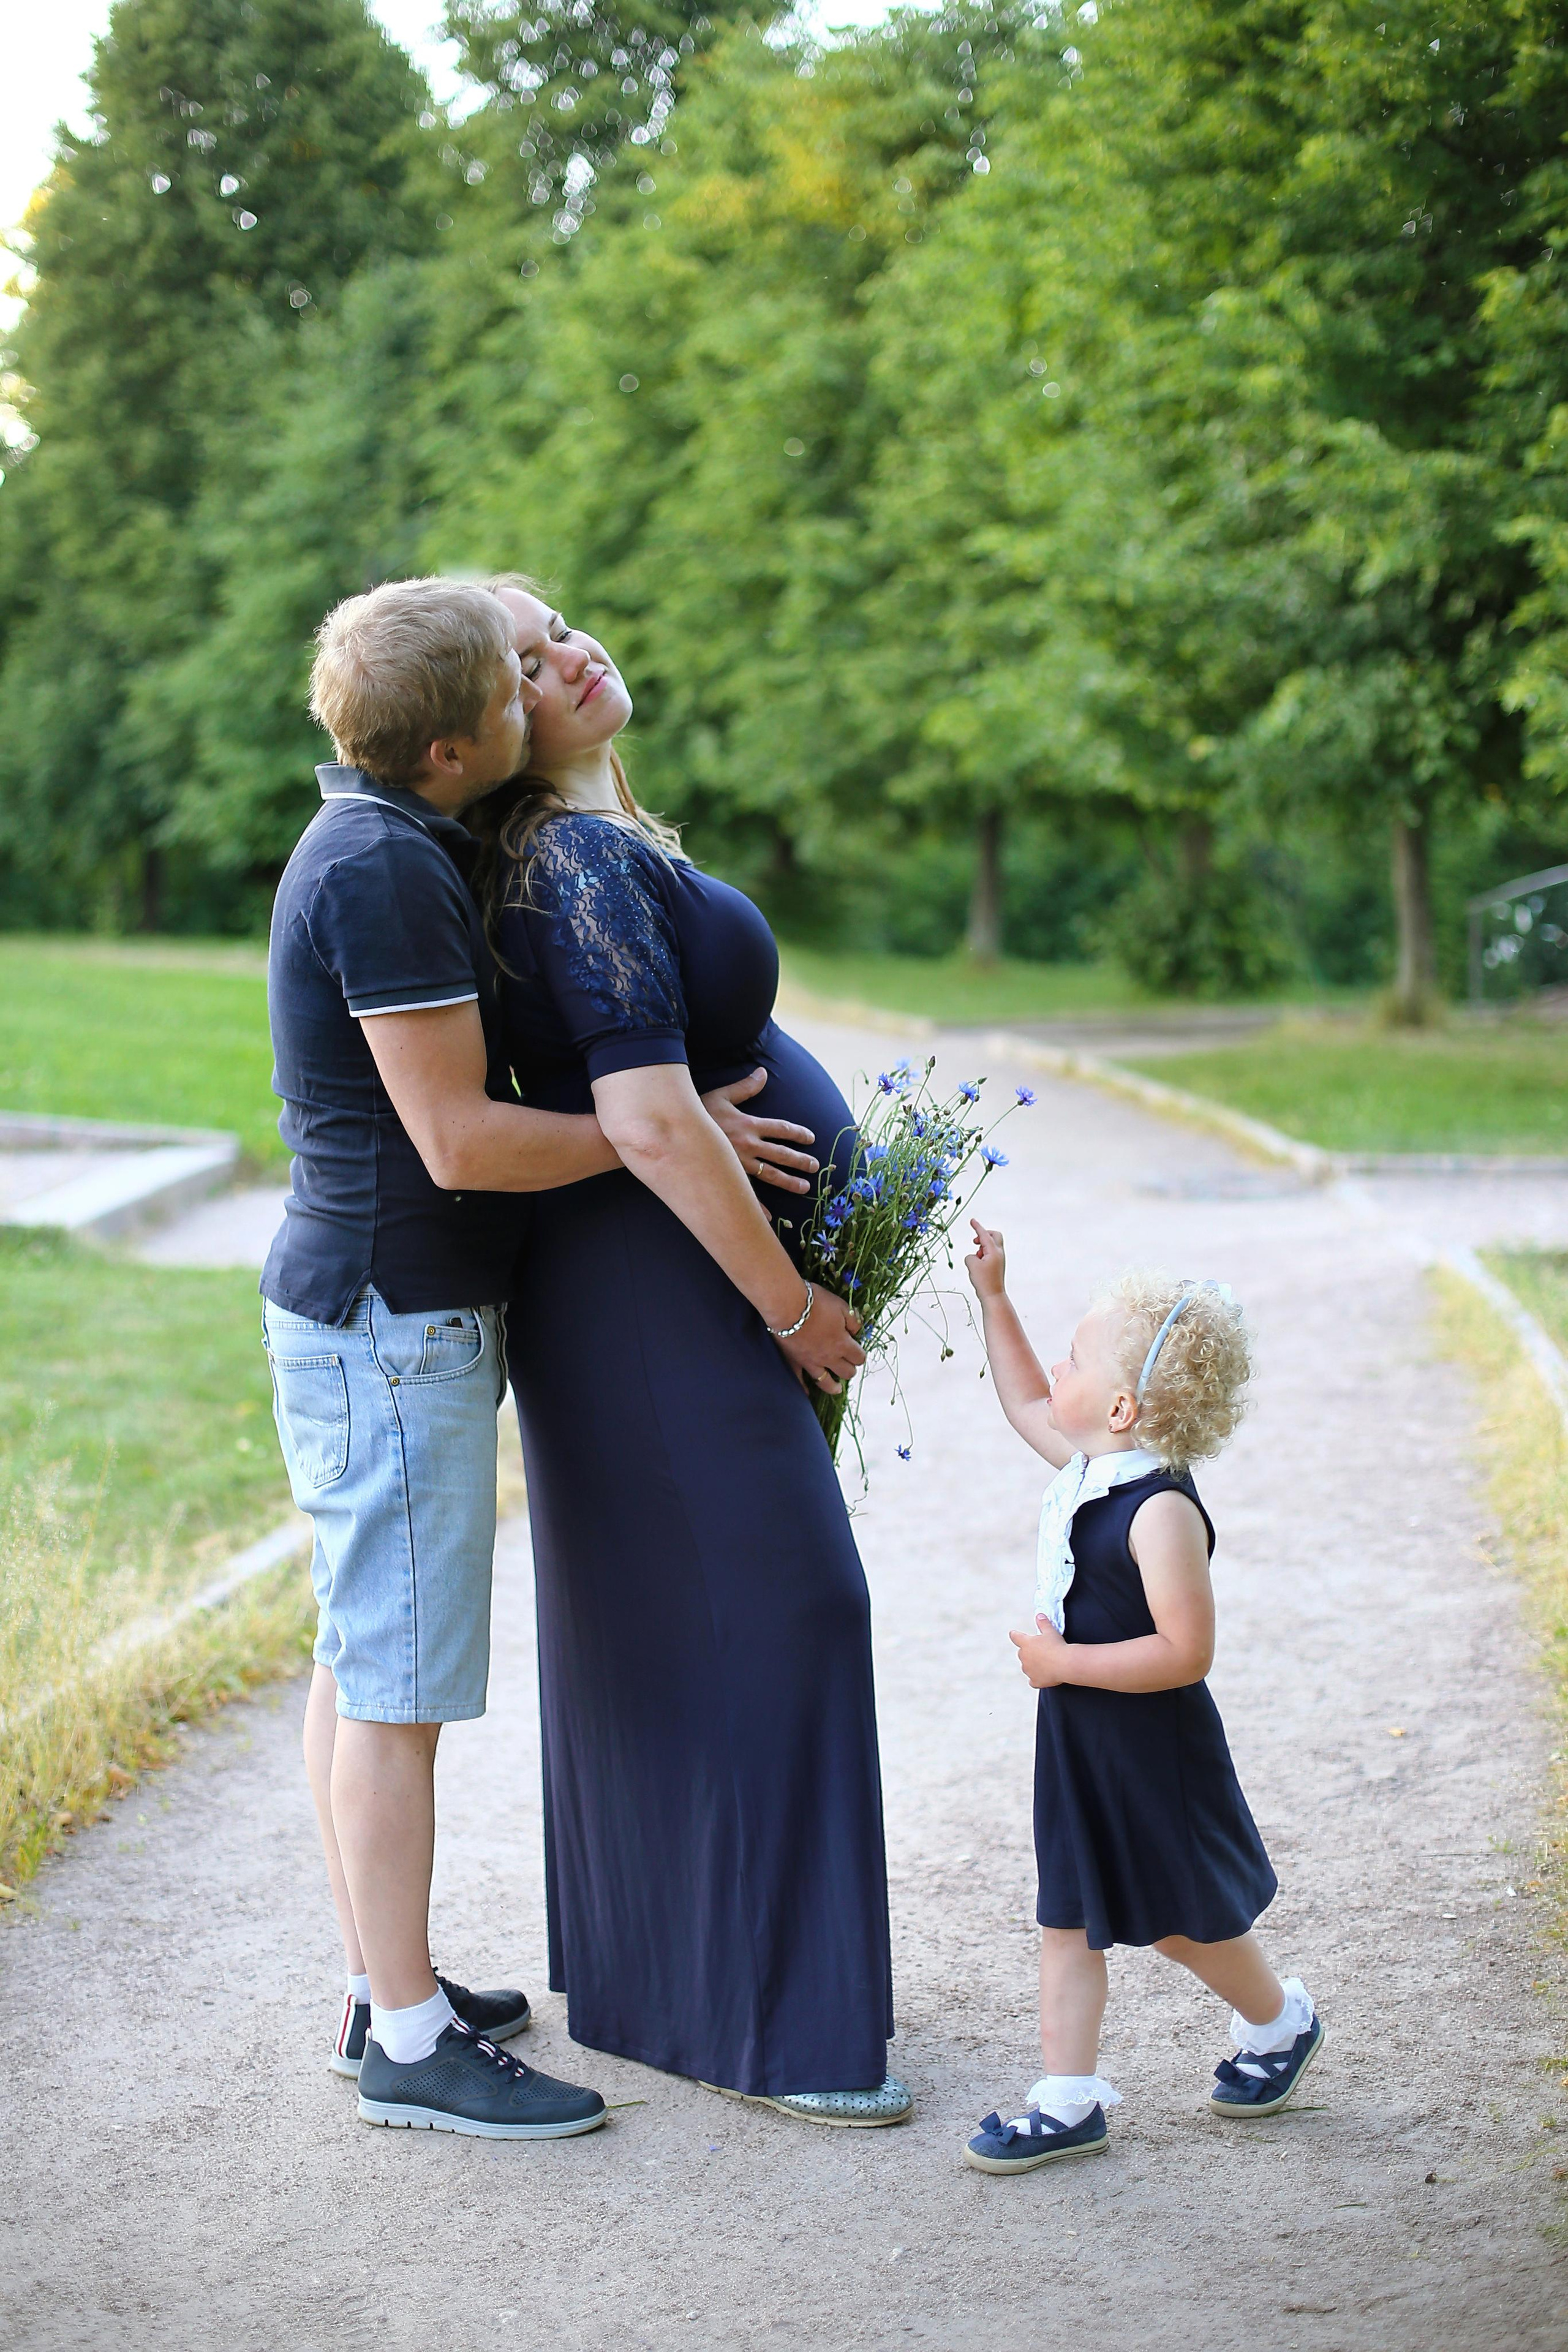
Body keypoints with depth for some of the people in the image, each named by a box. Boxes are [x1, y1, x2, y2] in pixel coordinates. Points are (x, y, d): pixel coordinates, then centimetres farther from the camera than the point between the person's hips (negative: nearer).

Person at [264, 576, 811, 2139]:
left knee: (360, 1662, 15)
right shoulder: (383, 872, -20)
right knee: (400, 1683, -4)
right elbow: (460, 1141, -21)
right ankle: (410, 2043, 5)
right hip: (394, 1323, -11)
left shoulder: (379, 848, 12)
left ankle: (381, 1985, 27)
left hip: (371, 1314, 11)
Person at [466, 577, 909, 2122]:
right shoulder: (585, 862, -20)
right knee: (768, 1612, -5)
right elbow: (651, 1125, -27)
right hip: (664, 1293, -10)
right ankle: (764, 2025, 5)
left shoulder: (590, 848, 12)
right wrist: (791, 1305, -18)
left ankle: (647, 1969, 30)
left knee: (658, 1629, 17)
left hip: (654, 1288, 10)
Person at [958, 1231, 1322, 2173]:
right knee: (1069, 1919, 9)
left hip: (1151, 1756, -8)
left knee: (1182, 1917, 12)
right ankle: (1070, 2099, 16)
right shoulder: (1095, 1467, 1)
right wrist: (994, 1296, 15)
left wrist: (1065, 1662, -24)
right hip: (1079, 1744, 8)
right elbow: (1028, 1403, 21)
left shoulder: (1161, 1512, -26)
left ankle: (1281, 2023, 38)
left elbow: (1186, 1651, -30)